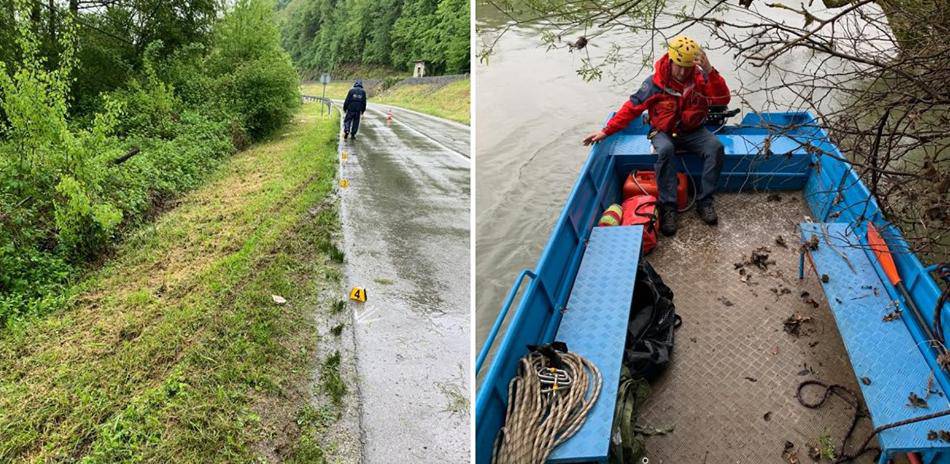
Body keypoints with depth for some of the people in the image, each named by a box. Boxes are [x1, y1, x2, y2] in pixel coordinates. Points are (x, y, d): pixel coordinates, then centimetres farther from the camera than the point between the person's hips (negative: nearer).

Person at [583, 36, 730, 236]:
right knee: (665, 150, -37)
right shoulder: (656, 82, -12)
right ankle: (668, 207, -30)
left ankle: (704, 201, -17)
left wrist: (710, 72, -33)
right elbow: (631, 107, -9)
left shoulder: (700, 79, -8)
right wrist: (606, 131, -15)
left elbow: (723, 99, -19)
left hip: (693, 132, 2)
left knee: (716, 147, -27)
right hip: (664, 132, -2)